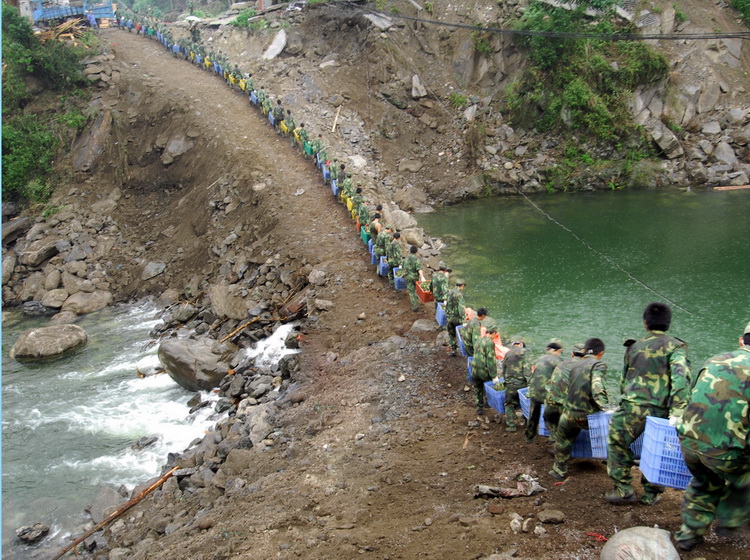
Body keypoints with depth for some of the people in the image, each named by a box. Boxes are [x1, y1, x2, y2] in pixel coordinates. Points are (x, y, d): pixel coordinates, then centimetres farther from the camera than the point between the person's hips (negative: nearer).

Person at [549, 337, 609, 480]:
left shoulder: (575, 366, 14)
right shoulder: (599, 365, -6)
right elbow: (597, 389, -22)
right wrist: (605, 408, -27)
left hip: (570, 414, 6)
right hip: (589, 416, -6)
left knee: (563, 439, 25)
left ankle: (559, 471, 34)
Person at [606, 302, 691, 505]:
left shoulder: (635, 347, 15)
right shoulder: (675, 346, 3)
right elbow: (680, 377, -13)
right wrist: (678, 410, -17)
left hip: (632, 407, 1)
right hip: (660, 410, -1)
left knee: (618, 444, 14)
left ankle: (624, 490, 10)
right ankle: (651, 494, 21)